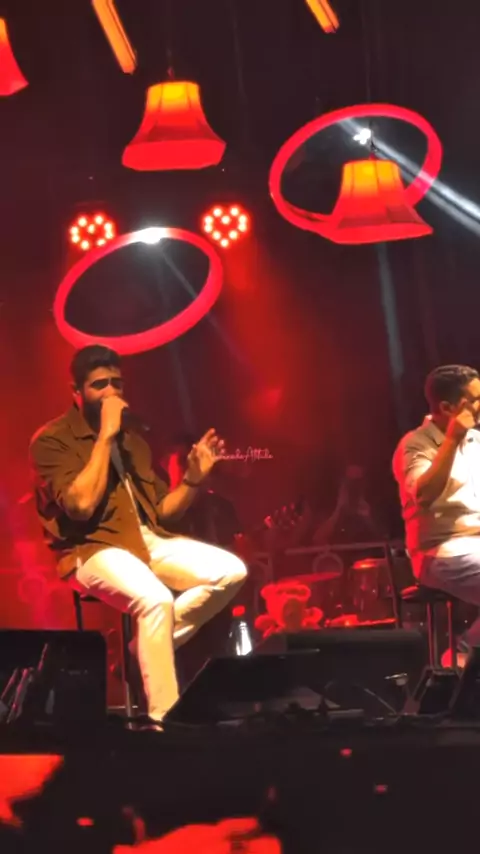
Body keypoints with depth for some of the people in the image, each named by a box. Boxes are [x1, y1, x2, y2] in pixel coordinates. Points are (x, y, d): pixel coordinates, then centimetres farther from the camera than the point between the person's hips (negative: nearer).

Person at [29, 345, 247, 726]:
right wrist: (105, 436, -18)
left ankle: (154, 646, -4)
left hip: (148, 540, 7)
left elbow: (161, 511, 17)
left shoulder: (133, 440, 16)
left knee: (230, 571, -12)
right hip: (92, 548, -7)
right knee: (156, 600, -35)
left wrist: (194, 477, -1)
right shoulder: (52, 440, -5)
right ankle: (163, 720, -26)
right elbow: (81, 506, -21)